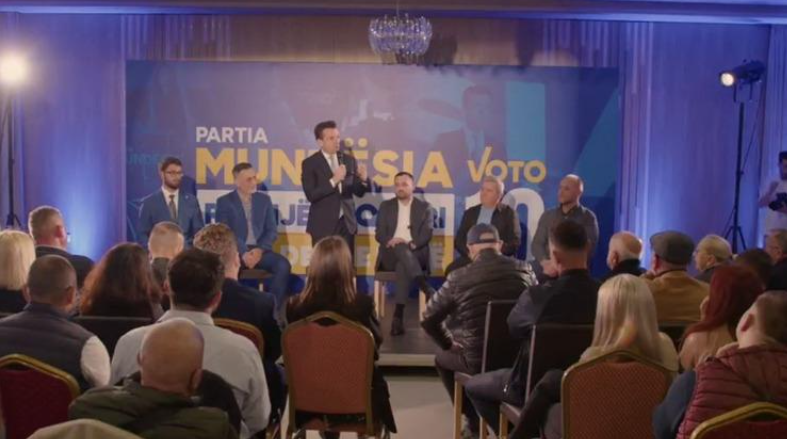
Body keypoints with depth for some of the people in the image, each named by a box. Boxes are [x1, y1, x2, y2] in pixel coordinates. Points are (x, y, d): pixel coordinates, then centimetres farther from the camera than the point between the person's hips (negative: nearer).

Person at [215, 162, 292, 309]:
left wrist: (260, 250, -10)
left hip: (260, 250, 3)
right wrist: (243, 253, -18)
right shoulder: (224, 202, 5)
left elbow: (272, 231, 9)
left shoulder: (264, 199, 14)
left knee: (283, 265, -26)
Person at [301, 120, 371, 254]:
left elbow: (358, 192, 10)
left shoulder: (349, 160, 8)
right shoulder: (310, 163, -4)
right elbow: (311, 195, -14)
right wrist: (333, 181, -23)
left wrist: (363, 178, -11)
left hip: (346, 223, 4)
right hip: (323, 225, -3)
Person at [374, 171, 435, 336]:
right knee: (399, 247, -37)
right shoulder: (386, 206, 15)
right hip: (390, 255, 1)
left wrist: (410, 244, -21)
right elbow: (379, 234, 5)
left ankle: (398, 316, -42)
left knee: (403, 266, -37)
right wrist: (390, 241, -18)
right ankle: (425, 286, -46)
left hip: (415, 254, -1)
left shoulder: (424, 207, 11)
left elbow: (426, 235, -1)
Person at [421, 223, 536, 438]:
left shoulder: (459, 277, -10)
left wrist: (450, 344, 12)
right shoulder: (524, 269, -3)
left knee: (442, 358, 28)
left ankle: (474, 421, 29)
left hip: (480, 361, -3)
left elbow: (428, 320, -4)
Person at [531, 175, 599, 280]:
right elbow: (537, 243, 8)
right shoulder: (547, 215, 14)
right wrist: (545, 262, -11)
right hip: (546, 273, 3)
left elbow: (589, 248, -5)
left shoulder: (588, 217, 5)